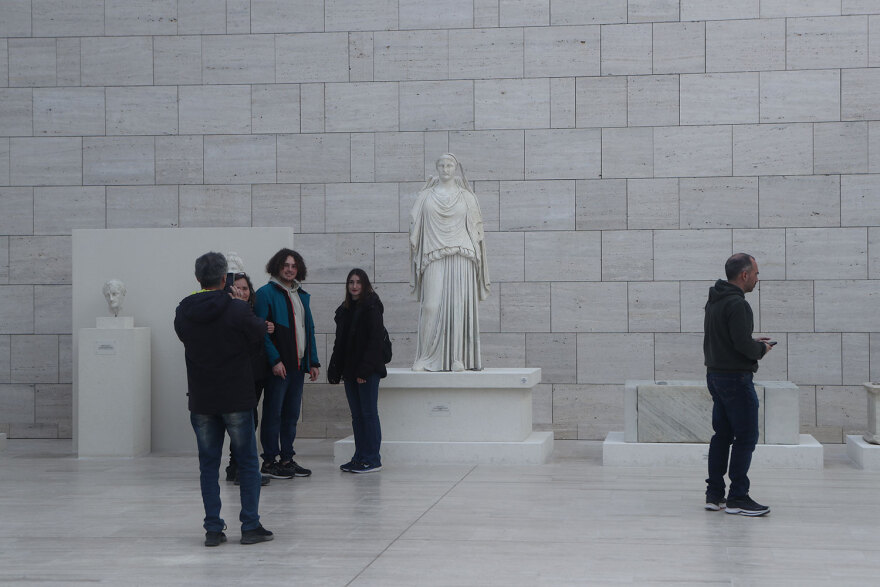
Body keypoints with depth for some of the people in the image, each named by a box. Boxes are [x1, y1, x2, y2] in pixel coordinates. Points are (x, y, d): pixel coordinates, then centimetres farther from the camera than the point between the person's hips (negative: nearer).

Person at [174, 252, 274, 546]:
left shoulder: (183, 313, -1)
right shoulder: (236, 309, -13)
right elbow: (259, 331, 2)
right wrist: (261, 322, 26)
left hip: (201, 400, 3)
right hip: (236, 399, -3)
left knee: (208, 464, 10)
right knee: (247, 462, 8)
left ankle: (213, 528, 7)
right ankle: (250, 527, 7)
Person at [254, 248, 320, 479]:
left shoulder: (302, 295, 16)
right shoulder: (266, 293, -6)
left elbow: (309, 329, 19)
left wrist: (313, 361, 13)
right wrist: (275, 360, -19)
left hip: (298, 364, 7)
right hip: (278, 365, -7)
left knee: (292, 413, 11)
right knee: (273, 412, -2)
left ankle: (287, 458, 18)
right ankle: (270, 460, 5)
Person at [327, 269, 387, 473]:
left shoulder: (371, 308, -8)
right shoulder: (345, 310, 15)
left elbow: (374, 341, -14)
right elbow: (340, 342, 16)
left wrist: (365, 370, -20)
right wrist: (335, 370, 8)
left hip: (368, 371, -7)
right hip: (350, 370, 7)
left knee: (368, 413, -4)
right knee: (356, 415, 10)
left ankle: (372, 459, 1)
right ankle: (360, 457, 15)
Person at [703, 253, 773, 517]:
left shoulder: (714, 301, 13)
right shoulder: (737, 304, -18)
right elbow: (742, 344, -24)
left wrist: (753, 342, 15)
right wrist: (761, 349, -4)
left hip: (715, 374, 10)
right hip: (735, 377, -10)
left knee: (722, 436, 13)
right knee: (746, 437, -4)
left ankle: (714, 495, 15)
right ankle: (737, 498, -3)